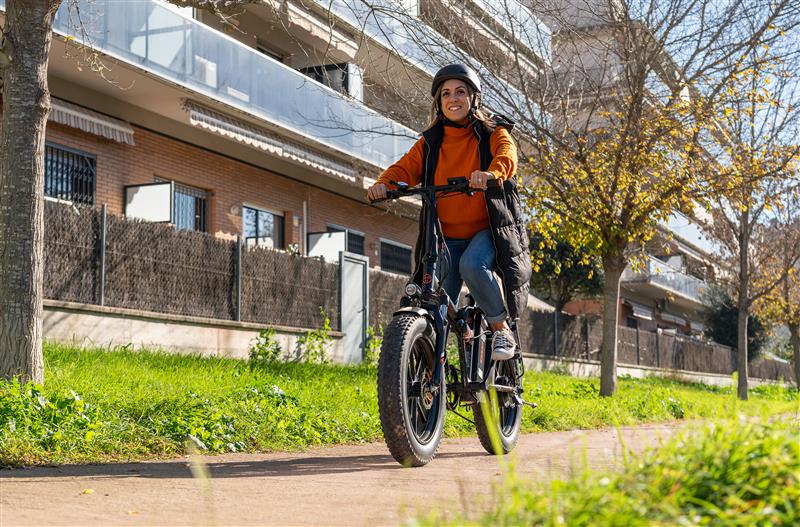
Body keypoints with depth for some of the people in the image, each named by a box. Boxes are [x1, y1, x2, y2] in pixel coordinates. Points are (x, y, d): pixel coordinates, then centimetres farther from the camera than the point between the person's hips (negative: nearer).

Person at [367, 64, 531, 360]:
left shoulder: (493, 133, 1)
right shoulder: (430, 142, 11)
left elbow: (506, 158, -20)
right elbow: (406, 168, -4)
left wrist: (491, 174, -45)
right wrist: (384, 184, -27)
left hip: (487, 230, -3)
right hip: (446, 236, 4)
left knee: (472, 265, -33)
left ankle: (501, 328, -13)